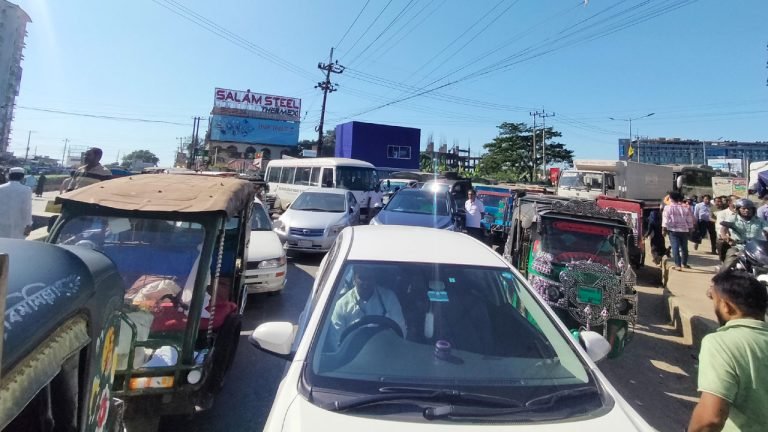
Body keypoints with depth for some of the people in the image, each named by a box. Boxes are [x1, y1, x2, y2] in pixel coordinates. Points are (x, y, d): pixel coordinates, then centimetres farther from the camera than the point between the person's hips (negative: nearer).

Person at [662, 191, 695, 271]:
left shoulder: (668, 207, -4)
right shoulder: (686, 208, 6)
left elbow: (665, 219, -7)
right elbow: (690, 220, 9)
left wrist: (663, 229, -3)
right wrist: (690, 229, 17)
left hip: (673, 230, -4)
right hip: (684, 230, 4)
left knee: (675, 248, -5)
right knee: (684, 247, 16)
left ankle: (678, 265, -10)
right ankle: (684, 263, 28)